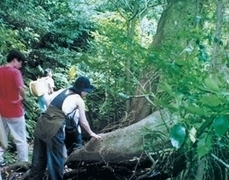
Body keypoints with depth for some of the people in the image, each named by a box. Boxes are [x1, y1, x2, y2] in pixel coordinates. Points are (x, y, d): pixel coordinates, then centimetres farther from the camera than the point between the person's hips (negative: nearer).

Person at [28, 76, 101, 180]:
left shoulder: (62, 91, 19)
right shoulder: (79, 100, 5)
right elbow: (83, 122, 14)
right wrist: (91, 133, 29)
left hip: (42, 123, 6)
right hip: (54, 128, -6)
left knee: (39, 157, 18)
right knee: (56, 160, 7)